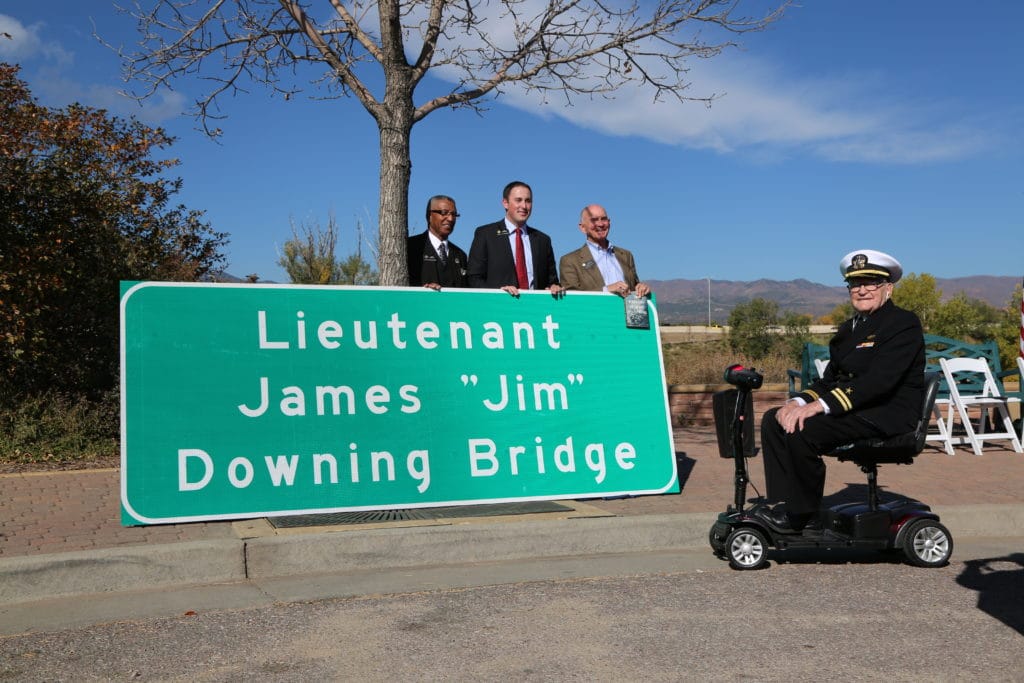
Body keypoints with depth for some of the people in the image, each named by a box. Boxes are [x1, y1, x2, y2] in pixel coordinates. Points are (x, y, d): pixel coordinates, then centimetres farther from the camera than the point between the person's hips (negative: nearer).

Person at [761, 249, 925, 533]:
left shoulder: (904, 323, -10)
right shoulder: (849, 327, 18)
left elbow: (879, 380, -23)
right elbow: (830, 379, 14)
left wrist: (820, 405, -30)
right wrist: (799, 401, -8)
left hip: (887, 414, -9)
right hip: (852, 410, 9)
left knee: (802, 432, -28)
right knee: (773, 421, -5)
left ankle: (806, 517, -9)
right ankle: (784, 510, -7)